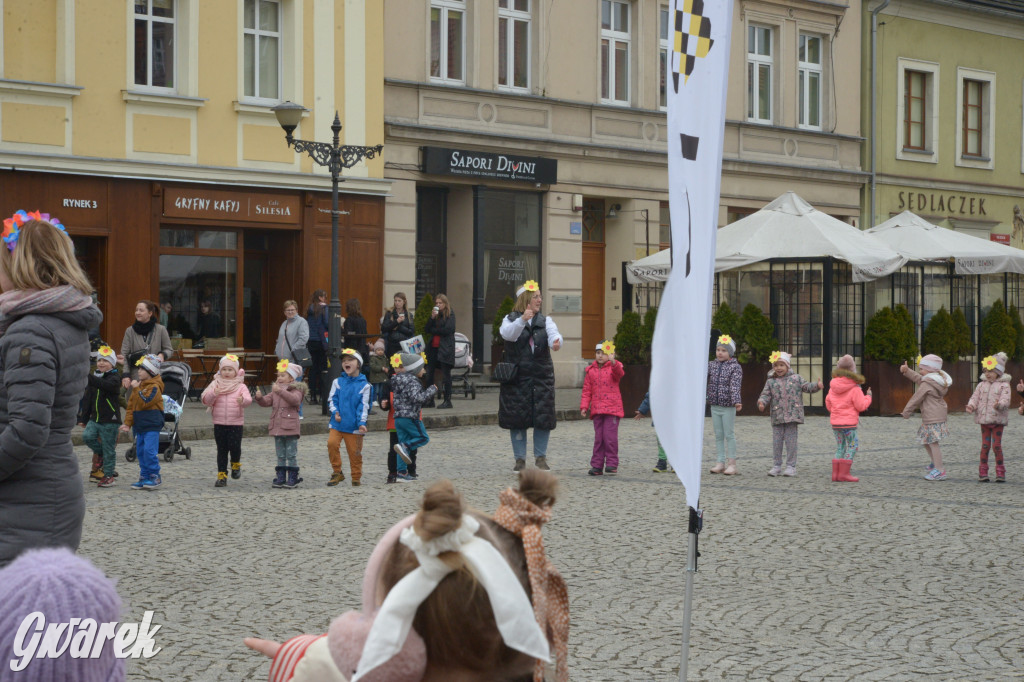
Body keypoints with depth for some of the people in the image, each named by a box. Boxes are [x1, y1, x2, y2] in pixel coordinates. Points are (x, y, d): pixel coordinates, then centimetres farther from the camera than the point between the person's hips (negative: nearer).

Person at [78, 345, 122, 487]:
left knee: (108, 449, -1)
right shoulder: (95, 377, 13)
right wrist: (83, 418, 14)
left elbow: (104, 385, -32)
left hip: (110, 420, -6)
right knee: (87, 436, -15)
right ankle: (101, 453, 12)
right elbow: (88, 399, 17)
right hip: (95, 418, 6)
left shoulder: (115, 378, -8)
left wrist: (88, 376, -43)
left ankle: (108, 476, 9)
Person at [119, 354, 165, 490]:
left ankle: (155, 477, -5)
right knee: (140, 452, 10)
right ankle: (144, 477, 16)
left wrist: (137, 389, -16)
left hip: (152, 424, -9)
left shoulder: (154, 387, -10)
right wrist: (128, 423, 11)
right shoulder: (140, 384, 15)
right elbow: (131, 405, 17)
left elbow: (144, 402, -21)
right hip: (140, 425, 9)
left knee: (149, 451, -13)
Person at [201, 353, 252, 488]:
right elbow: (205, 400, -2)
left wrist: (243, 400, -37)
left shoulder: (240, 386, 2)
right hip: (219, 423, 2)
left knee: (235, 446, -10)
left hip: (236, 423, -2)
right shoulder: (215, 385, 7)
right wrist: (213, 394, -24)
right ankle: (221, 475, 11)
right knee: (221, 450, 5)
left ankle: (236, 464, 21)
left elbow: (248, 399, -14)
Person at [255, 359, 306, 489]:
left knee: (291, 454, 0)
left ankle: (293, 478, 5)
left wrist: (280, 391, -36)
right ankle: (280, 478, 14)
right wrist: (260, 398, -13)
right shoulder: (275, 389, 14)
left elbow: (295, 399, -27)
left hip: (290, 428, -6)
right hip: (277, 427, 6)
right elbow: (267, 402, 9)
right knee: (280, 455, 11)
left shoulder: (296, 389, -6)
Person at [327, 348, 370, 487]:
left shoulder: (364, 385, 2)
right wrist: (335, 412, -9)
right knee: (332, 443, -18)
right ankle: (337, 473, -3)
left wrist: (362, 423, -12)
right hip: (337, 423, 1)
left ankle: (356, 478, 18)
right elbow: (332, 399, 9)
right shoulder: (338, 382, 8)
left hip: (354, 426, -1)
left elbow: (363, 406, -1)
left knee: (355, 452, 2)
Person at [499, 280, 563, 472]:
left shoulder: (545, 320, 10)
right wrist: (522, 320, -33)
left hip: (542, 377, 2)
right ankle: (520, 459, 11)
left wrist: (556, 341, -33)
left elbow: (553, 333, -10)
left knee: (543, 419, -1)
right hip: (517, 376, -2)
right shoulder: (510, 319, 5)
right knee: (517, 419, 0)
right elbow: (508, 334, -17)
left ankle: (540, 457, 14)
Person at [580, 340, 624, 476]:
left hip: (612, 408, -4)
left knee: (610, 437, -8)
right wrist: (584, 406, 4)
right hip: (597, 409, 4)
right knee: (598, 438, 5)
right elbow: (587, 390, 13)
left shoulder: (613, 367, 2)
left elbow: (620, 373, -23)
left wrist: (613, 362, -41)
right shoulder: (591, 370, 12)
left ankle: (611, 464, 0)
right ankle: (597, 466, 8)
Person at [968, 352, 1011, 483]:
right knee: (985, 445, 5)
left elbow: (1006, 400, -15)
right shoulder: (982, 385, 11)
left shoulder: (1004, 385, -3)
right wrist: (971, 406, -14)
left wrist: (999, 404, -37)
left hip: (998, 419, -4)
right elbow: (975, 397, 7)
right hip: (984, 419, 4)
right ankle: (983, 471, 11)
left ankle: (1000, 471, 6)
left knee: (996, 445, -5)